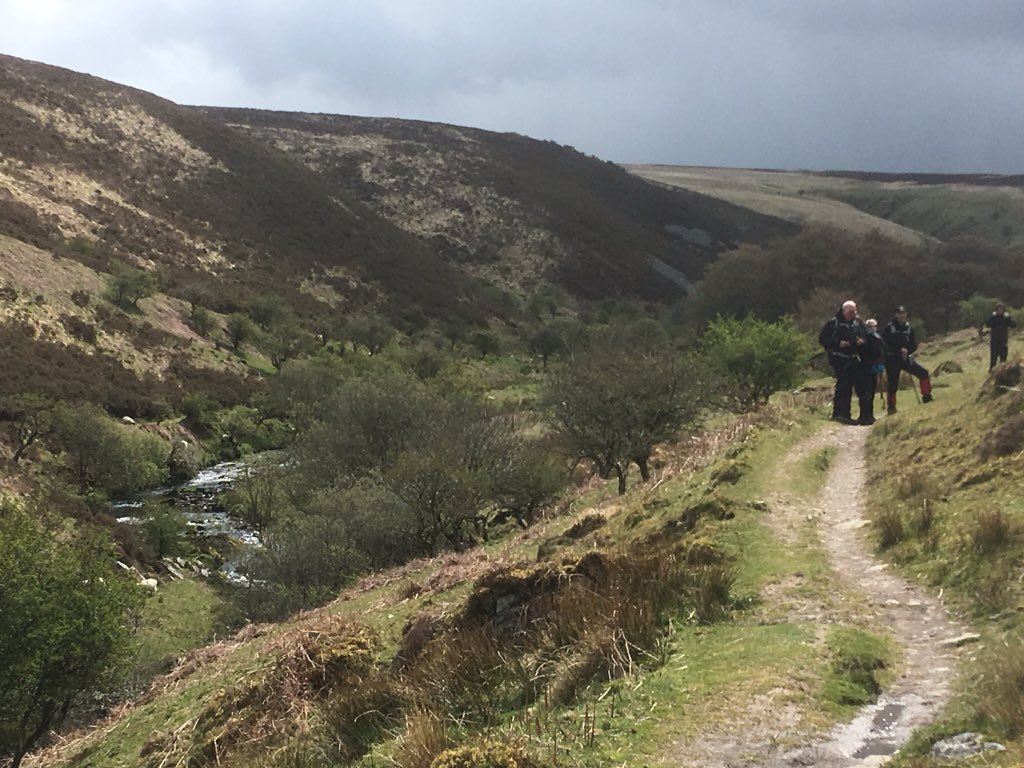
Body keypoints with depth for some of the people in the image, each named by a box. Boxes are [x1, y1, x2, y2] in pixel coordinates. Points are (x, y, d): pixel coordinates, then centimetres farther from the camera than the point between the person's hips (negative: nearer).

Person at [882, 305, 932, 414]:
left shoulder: (908, 328, 6)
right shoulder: (889, 328, -8)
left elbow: (914, 345, 5)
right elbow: (885, 345, -12)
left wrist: (907, 350, -16)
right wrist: (899, 350, -21)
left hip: (905, 358, 4)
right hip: (892, 360, -4)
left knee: (923, 374, -5)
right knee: (893, 384, -4)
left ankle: (926, 397, 5)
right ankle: (891, 407, 10)